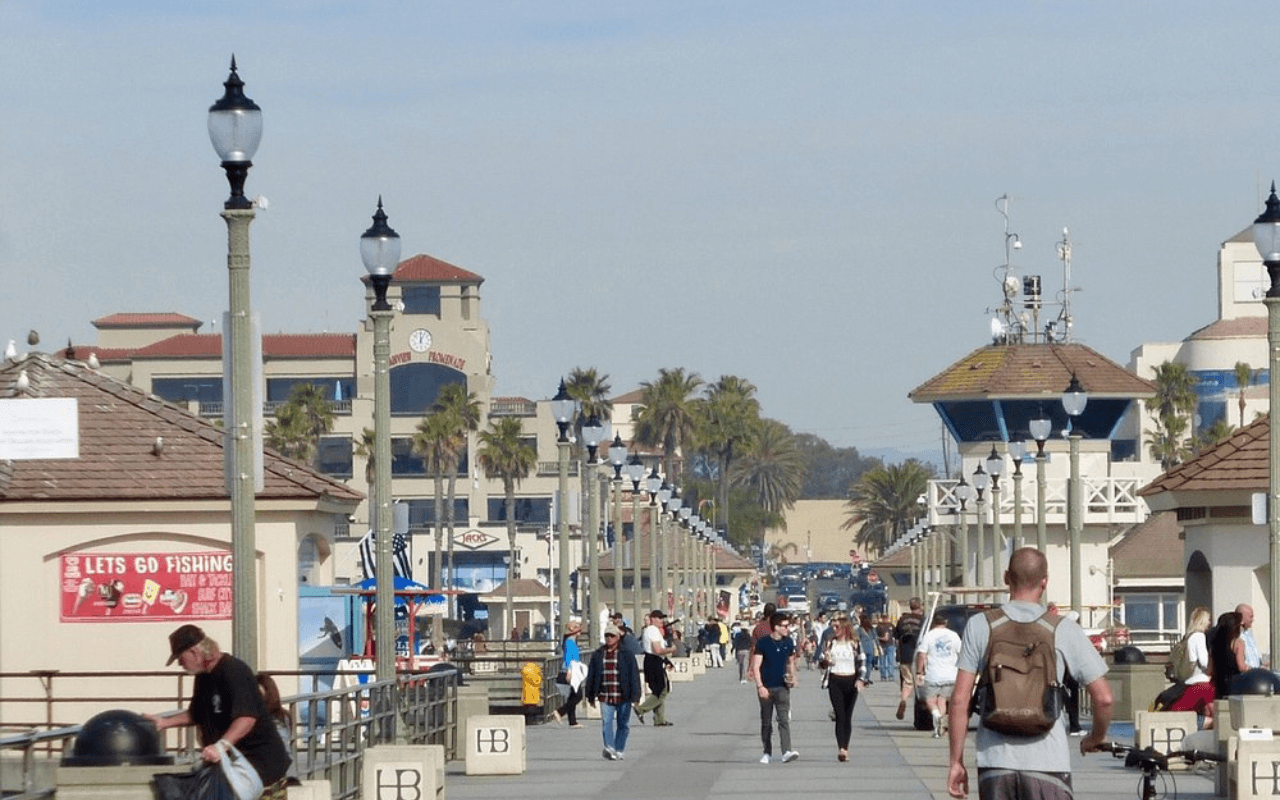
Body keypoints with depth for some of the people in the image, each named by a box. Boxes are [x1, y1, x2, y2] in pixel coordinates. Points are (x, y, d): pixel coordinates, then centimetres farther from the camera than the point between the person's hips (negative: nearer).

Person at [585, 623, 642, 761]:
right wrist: (591, 696, 14)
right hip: (605, 696, 1)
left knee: (623, 724, 5)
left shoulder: (626, 654, 0)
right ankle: (609, 749, -21)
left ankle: (618, 751, 16)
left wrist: (635, 695, -7)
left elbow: (634, 674, -1)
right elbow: (591, 676, 16)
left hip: (623, 697, -1)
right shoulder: (598, 654, 10)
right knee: (607, 723, -12)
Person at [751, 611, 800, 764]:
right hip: (766, 688, -2)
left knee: (784, 720, -13)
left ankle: (787, 752, -22)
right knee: (766, 722, 9)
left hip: (782, 687, 2)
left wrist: (792, 677, 3)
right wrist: (760, 686, -17)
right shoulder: (763, 642, -7)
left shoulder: (788, 642, 6)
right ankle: (767, 753, 21)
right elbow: (756, 666, -8)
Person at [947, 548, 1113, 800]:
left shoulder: (980, 626, 2)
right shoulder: (1064, 630, 0)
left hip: (995, 761, 1)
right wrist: (1096, 738, 20)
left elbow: (960, 699, 0)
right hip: (1049, 761, -1)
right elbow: (1103, 698, 0)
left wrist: (956, 761, 7)